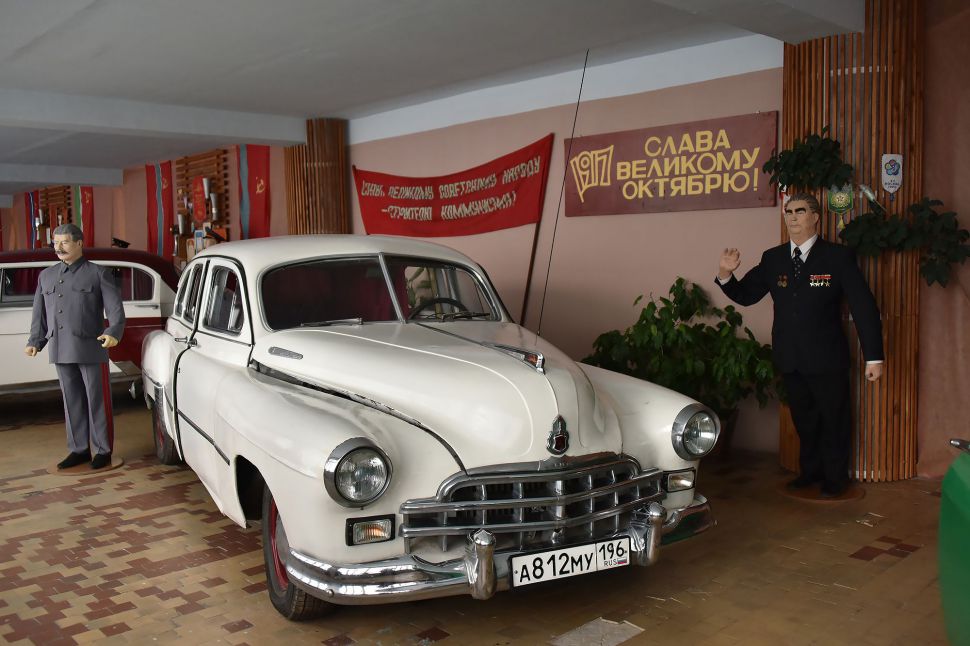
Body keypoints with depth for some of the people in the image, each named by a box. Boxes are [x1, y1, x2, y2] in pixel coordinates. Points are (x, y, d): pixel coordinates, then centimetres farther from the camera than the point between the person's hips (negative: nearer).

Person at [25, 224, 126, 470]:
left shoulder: (98, 273, 2)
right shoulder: (46, 276, 17)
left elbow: (115, 308, -6)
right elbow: (39, 313, 21)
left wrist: (113, 332, -21)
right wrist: (35, 341, 13)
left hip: (90, 348, -5)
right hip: (60, 350, 5)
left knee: (96, 400, 0)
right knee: (72, 401, 9)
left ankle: (103, 450, 8)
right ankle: (79, 449, 18)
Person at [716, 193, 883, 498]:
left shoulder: (838, 256, -7)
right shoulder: (772, 258, 4)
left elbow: (864, 306, -9)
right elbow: (745, 295, 6)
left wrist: (873, 356, -12)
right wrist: (726, 275, -15)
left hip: (826, 358, -3)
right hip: (789, 358, 3)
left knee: (834, 419, 11)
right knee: (804, 419, 17)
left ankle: (835, 477, 29)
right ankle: (810, 470, 34)